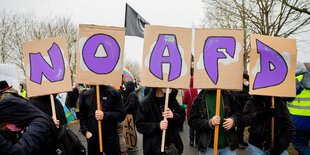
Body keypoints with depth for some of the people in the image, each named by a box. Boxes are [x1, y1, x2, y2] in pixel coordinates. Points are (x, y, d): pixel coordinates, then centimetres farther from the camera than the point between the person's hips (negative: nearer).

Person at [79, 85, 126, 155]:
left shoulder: (113, 92, -4)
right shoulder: (86, 95, 6)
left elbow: (122, 114, -6)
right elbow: (82, 116, 13)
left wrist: (105, 115, -18)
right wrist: (85, 131, -1)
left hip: (110, 136, -2)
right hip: (92, 136, 3)